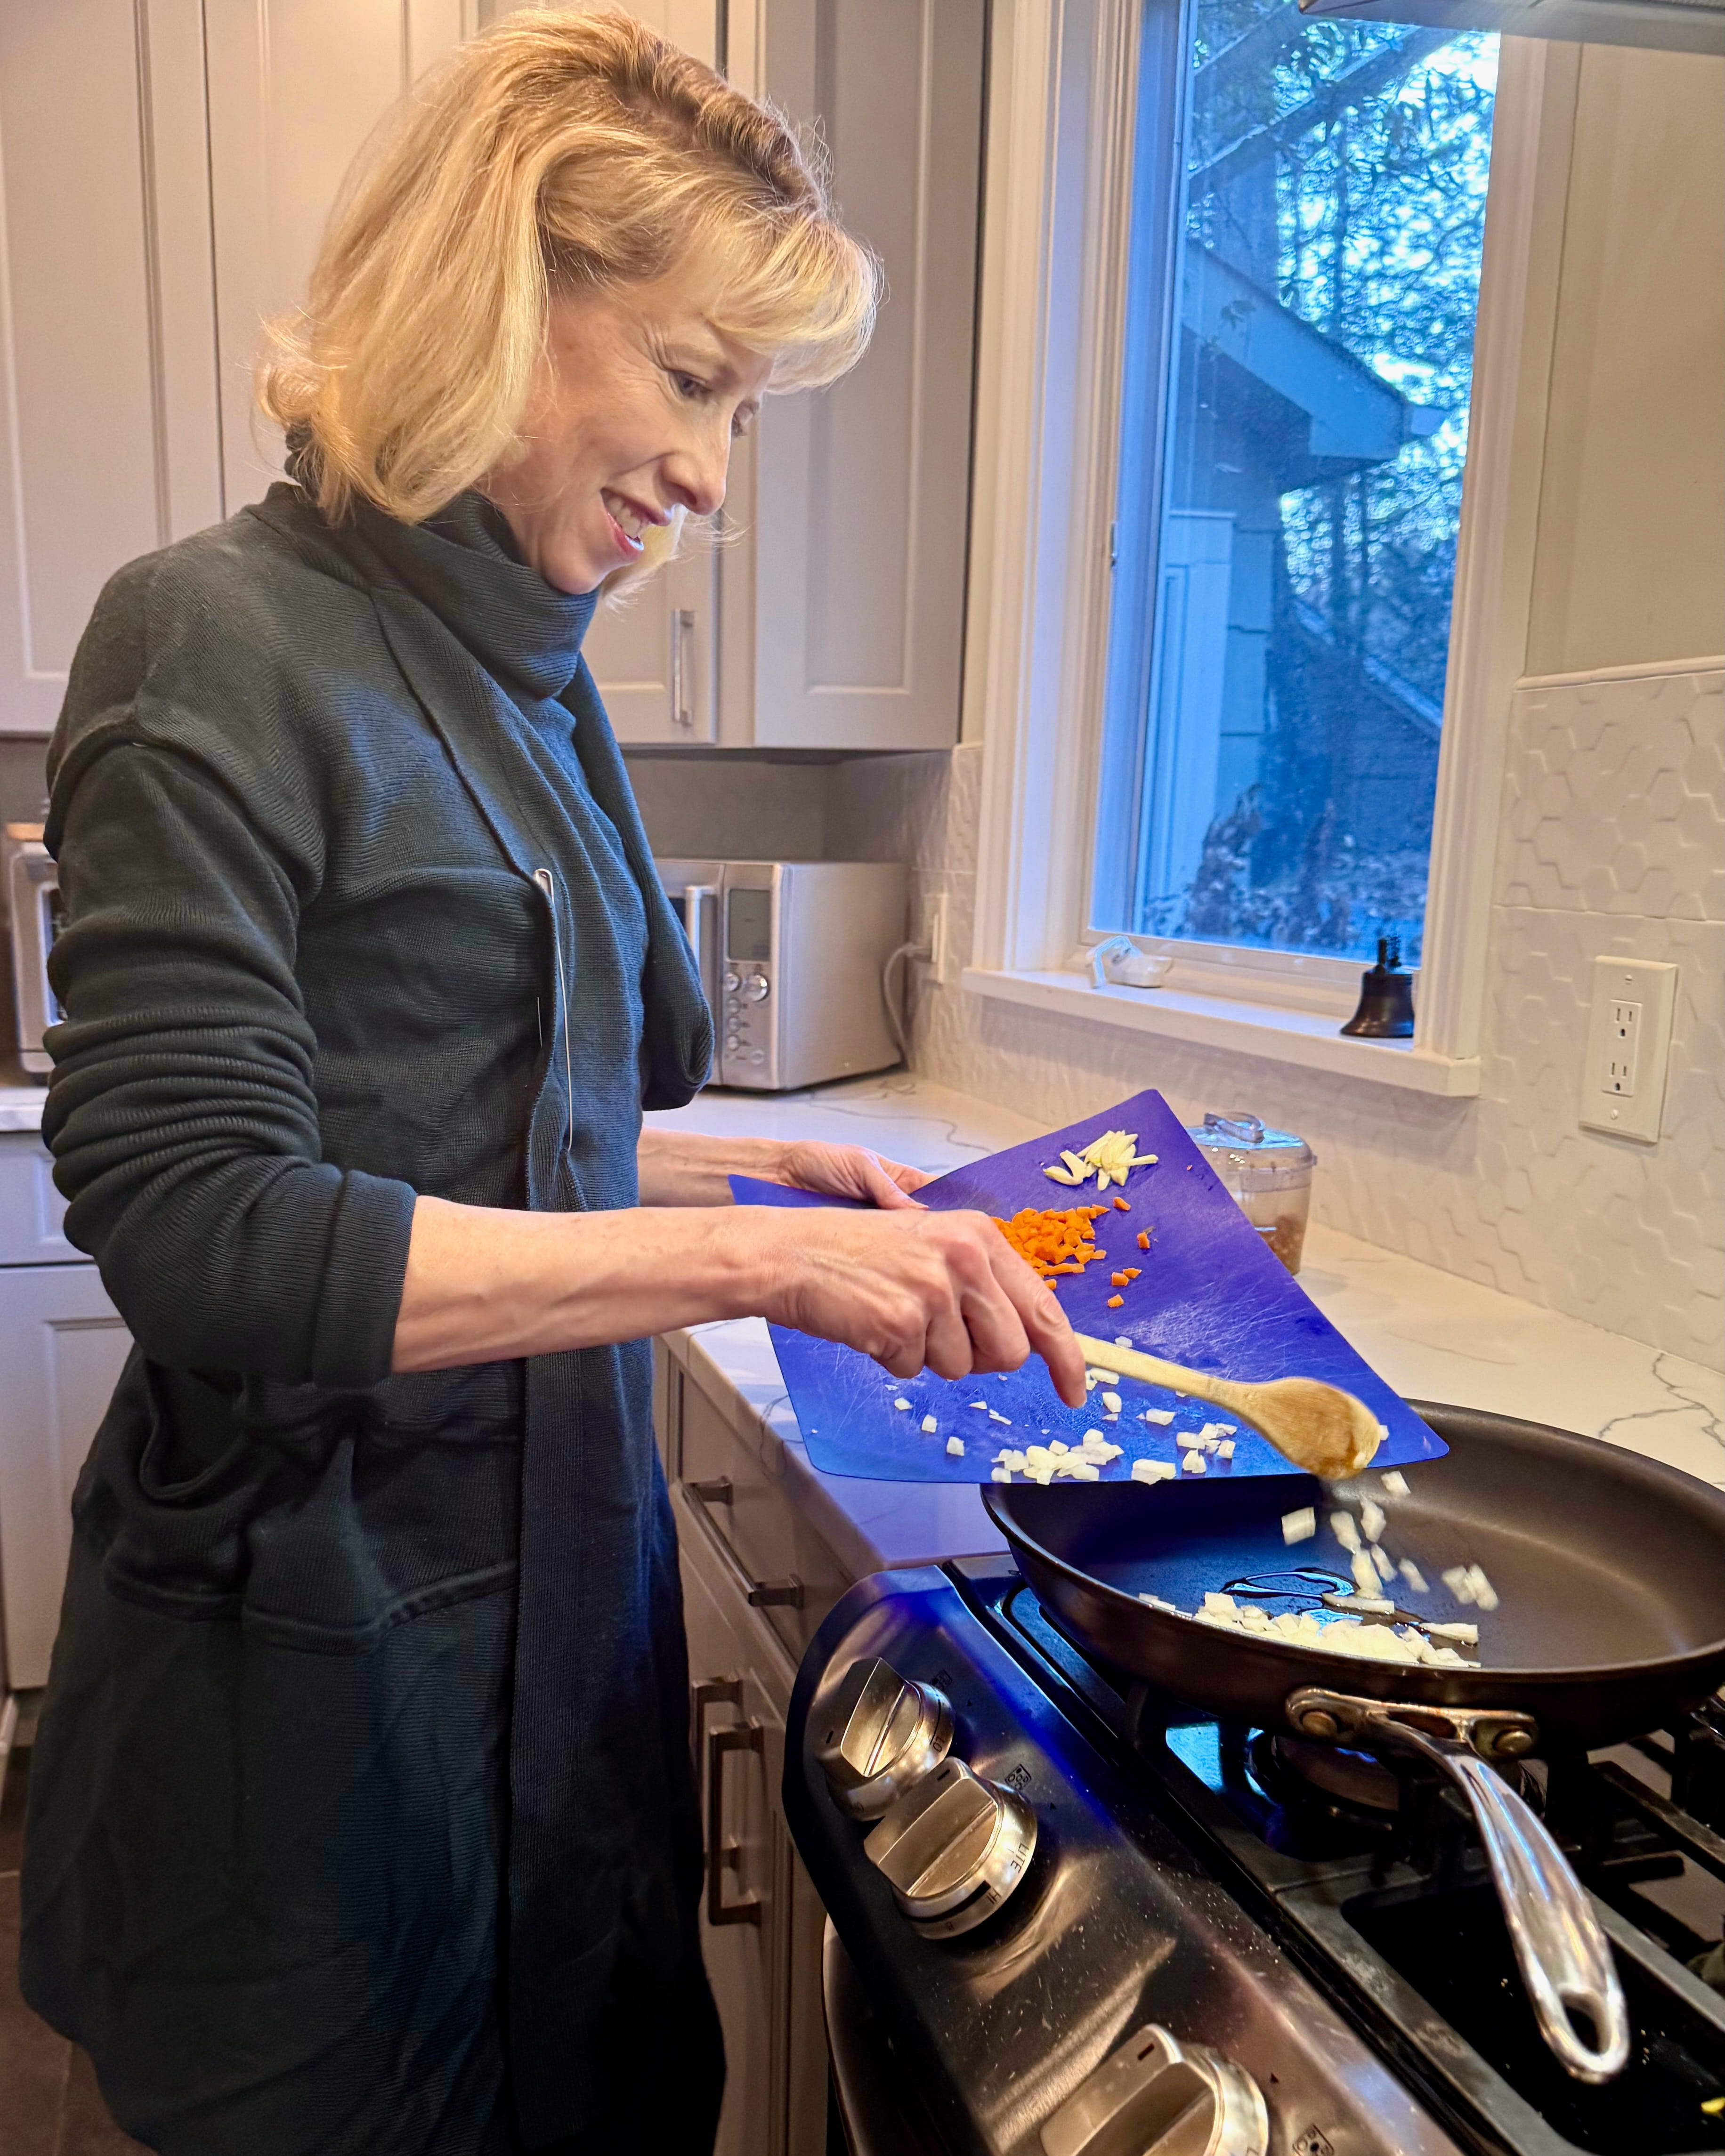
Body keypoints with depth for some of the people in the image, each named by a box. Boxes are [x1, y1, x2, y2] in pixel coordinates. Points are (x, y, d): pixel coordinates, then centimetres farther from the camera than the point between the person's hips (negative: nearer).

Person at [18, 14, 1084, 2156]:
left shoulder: (526, 688, 8)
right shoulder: (222, 647, -15)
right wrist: (753, 1260, -26)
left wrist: (760, 1167, 1)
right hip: (320, 1638, -7)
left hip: (557, 1575, 7)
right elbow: (199, 1231, -23)